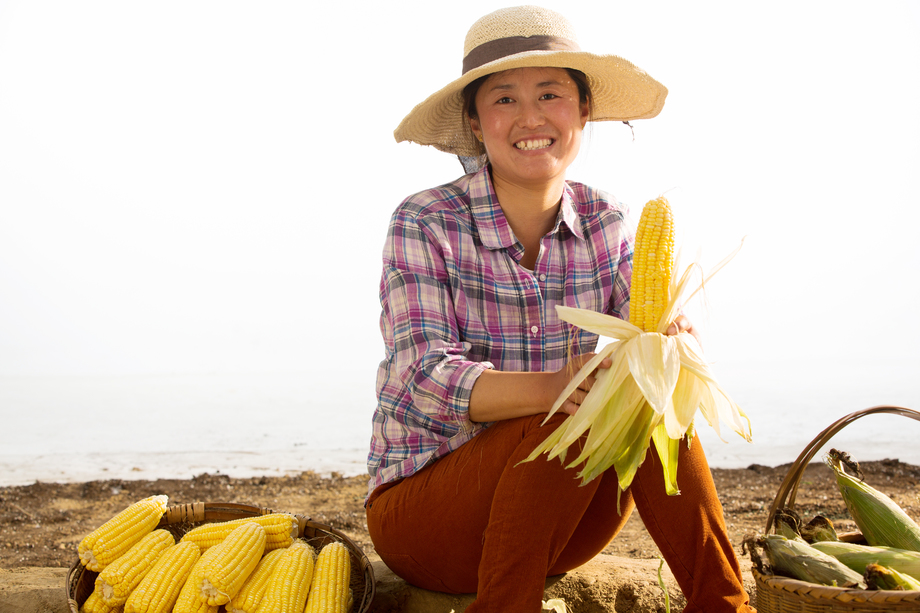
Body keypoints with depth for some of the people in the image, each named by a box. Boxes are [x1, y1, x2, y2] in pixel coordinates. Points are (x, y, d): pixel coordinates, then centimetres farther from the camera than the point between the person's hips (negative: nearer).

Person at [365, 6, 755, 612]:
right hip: (419, 506, -4)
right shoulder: (424, 224, -12)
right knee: (572, 421, -30)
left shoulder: (606, 222, 2)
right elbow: (424, 380, -23)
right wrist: (555, 386, -42)